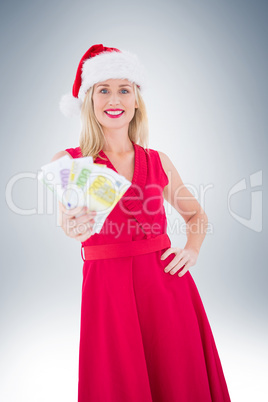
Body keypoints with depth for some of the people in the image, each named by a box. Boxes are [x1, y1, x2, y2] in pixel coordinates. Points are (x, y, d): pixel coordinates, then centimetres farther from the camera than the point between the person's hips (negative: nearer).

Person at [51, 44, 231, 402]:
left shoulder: (158, 162, 7)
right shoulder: (68, 162, 0)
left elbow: (197, 215, 19)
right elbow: (70, 221, -14)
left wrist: (192, 249, 1)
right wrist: (75, 227, -36)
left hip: (166, 283, 2)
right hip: (106, 288, -2)